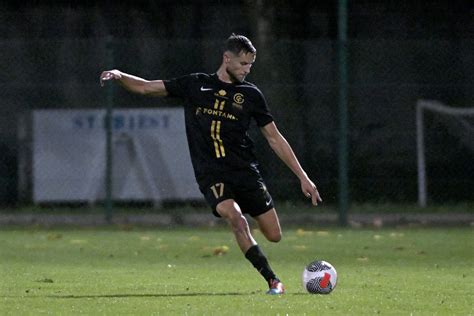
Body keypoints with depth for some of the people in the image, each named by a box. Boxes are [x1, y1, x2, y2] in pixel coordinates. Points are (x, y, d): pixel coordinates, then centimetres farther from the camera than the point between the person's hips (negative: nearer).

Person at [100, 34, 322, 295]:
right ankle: (273, 281, -22)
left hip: (245, 170, 2)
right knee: (235, 217, -28)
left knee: (274, 235, -3)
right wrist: (119, 75, -12)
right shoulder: (195, 85, 5)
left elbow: (275, 138, 11)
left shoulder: (250, 94, 7)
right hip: (211, 174, -2)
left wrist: (302, 176, 8)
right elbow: (146, 87, 7)